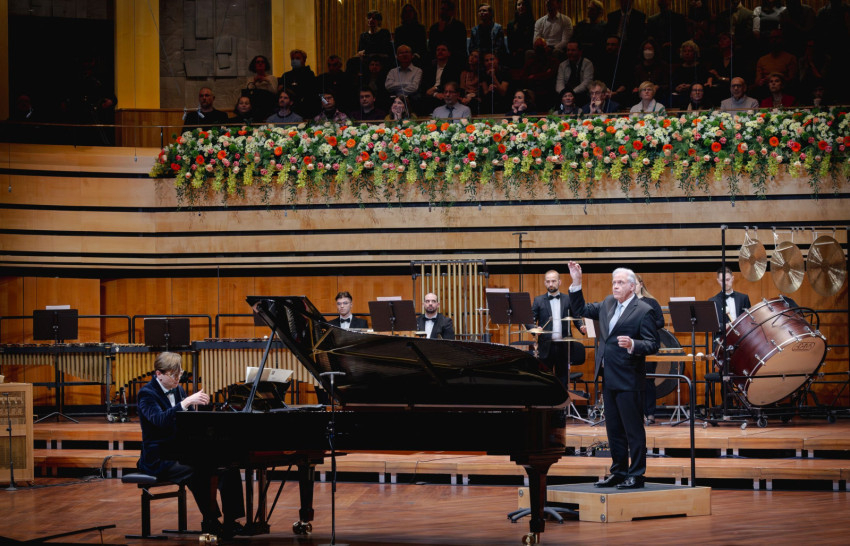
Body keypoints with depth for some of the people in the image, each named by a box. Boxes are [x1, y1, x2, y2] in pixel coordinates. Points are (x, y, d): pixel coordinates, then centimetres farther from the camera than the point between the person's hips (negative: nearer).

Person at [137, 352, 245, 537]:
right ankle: (210, 522, -21)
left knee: (227, 464, -14)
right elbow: (159, 419, -30)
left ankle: (230, 521, -13)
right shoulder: (147, 394, -10)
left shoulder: (178, 390, 14)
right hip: (159, 459, -7)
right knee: (197, 472, -35)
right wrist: (186, 402, -39)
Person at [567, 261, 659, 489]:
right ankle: (618, 472, 22)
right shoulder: (607, 304, 13)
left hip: (629, 380, -8)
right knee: (614, 429, 14)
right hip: (609, 379, 8)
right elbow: (579, 310, 19)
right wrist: (576, 283, 9)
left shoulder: (643, 311, -9)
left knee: (633, 430, -2)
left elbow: (653, 345, -11)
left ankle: (636, 476, 3)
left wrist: (632, 345, -29)